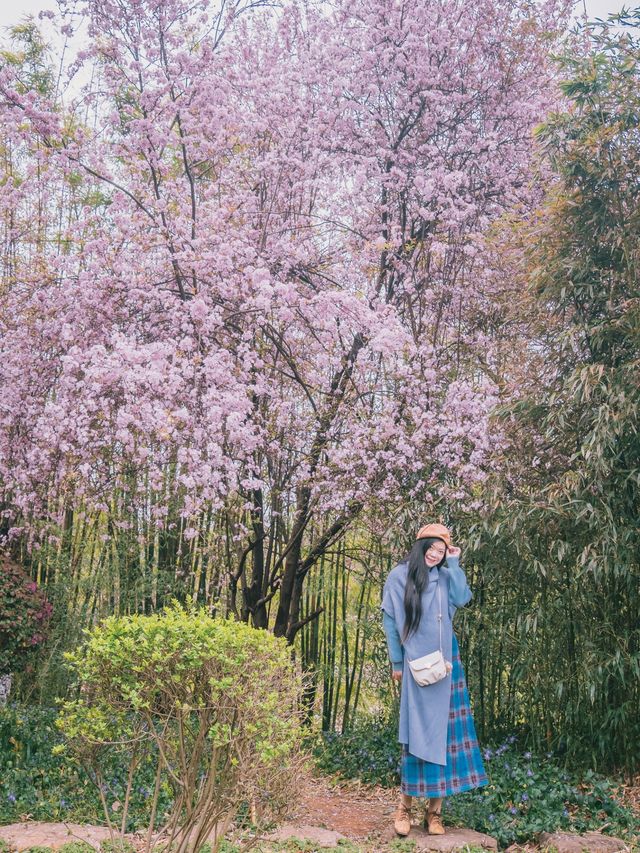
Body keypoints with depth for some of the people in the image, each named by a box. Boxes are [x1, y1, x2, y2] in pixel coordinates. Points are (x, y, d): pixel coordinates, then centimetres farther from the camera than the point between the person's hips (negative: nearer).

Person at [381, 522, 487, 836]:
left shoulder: (445, 577, 11)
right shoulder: (399, 576, -1)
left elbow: (463, 598, -7)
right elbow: (390, 621, 1)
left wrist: (454, 563, -3)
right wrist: (396, 662, 0)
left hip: (445, 662, 4)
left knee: (444, 731, 2)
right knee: (418, 731, -5)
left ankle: (434, 810, 7)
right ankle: (405, 804, 6)